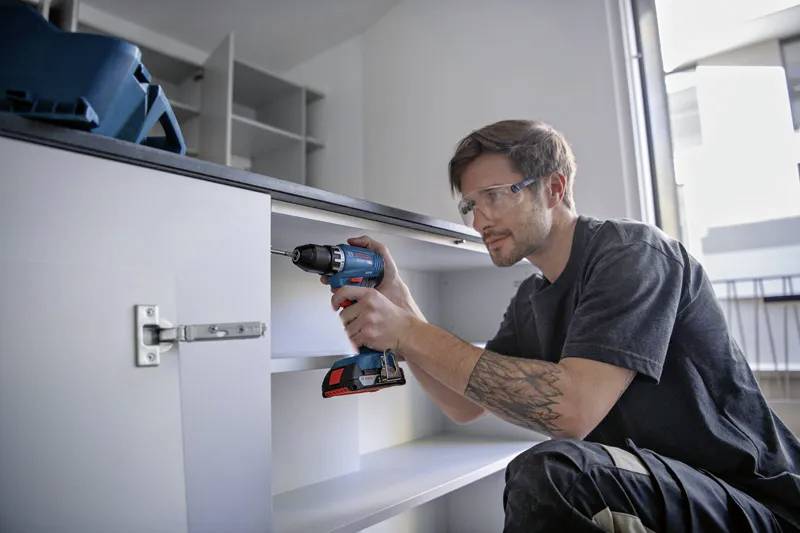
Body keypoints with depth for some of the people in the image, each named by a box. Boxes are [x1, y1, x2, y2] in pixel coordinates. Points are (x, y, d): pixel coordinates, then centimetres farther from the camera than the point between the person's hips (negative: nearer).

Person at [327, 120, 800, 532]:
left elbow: (572, 407, -30)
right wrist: (399, 304, -6)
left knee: (551, 470, -32)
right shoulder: (531, 301, 6)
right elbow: (466, 405, 5)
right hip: (645, 489, 8)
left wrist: (412, 333, -27)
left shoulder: (631, 251, -17)